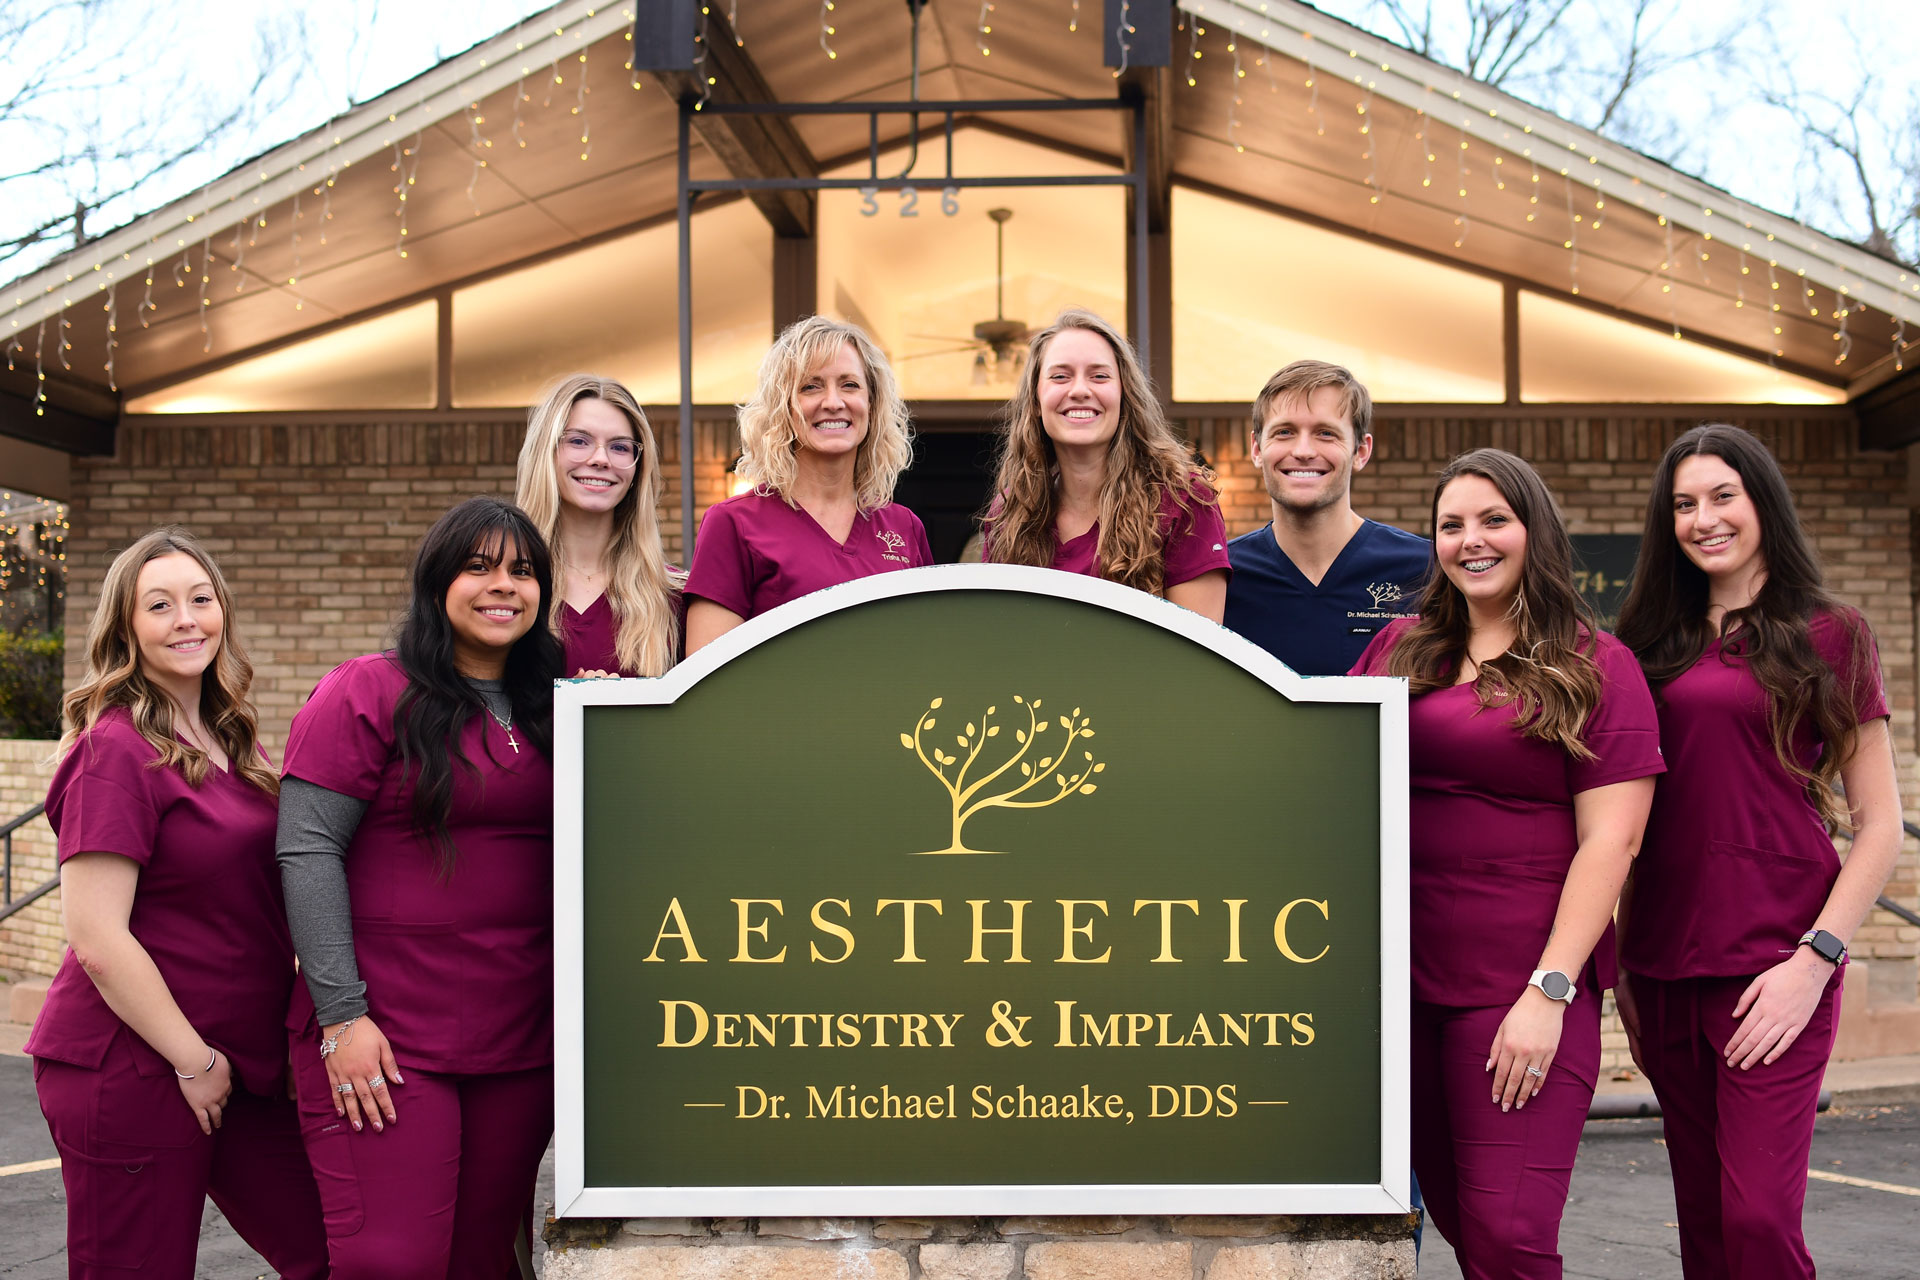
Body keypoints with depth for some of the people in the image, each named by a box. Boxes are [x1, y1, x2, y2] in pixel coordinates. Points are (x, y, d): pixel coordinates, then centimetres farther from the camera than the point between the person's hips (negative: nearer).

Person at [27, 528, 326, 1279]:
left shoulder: (230, 741, 12)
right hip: (131, 1070, -8)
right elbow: (97, 940, -18)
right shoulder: (117, 750, -13)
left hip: (240, 1060, 8)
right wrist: (193, 1060, -14)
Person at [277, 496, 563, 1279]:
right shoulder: (371, 693, -4)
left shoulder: (551, 709, 13)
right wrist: (340, 1015, -14)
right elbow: (307, 850, -9)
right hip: (385, 1035, -5)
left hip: (520, 1038, 5)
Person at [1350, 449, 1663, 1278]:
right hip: (1401, 978, 5)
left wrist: (1549, 992, -15)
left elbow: (1609, 841, -7)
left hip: (1519, 986, -5)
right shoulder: (1401, 648, 13)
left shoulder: (1596, 667, 0)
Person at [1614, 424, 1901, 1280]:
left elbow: (1879, 825, -2)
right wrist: (1622, 966, 11)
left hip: (1772, 969, -5)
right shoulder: (1657, 646, 13)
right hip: (1666, 965, 5)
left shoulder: (1826, 636, 1)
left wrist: (1814, 960, -12)